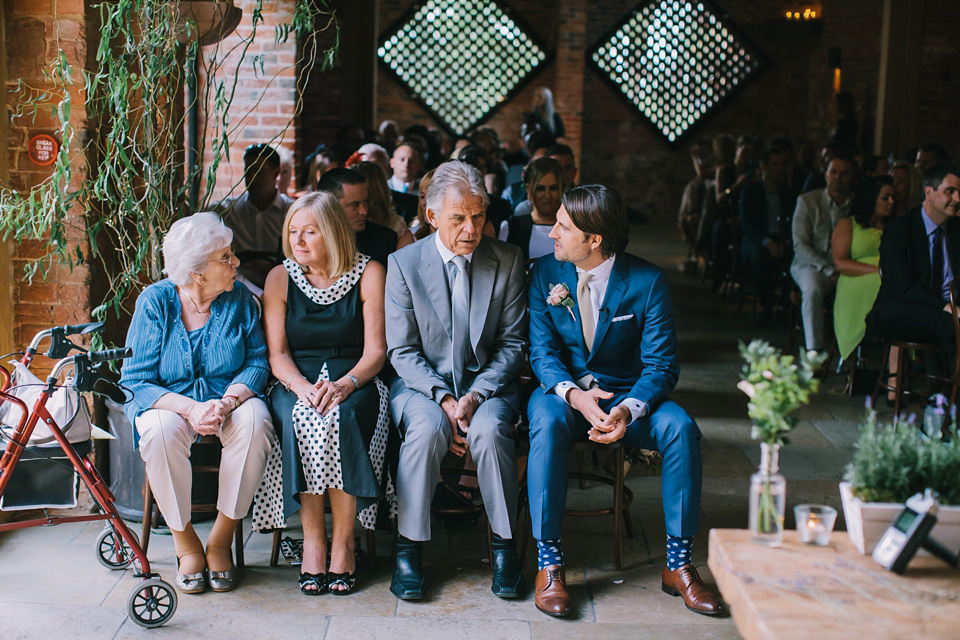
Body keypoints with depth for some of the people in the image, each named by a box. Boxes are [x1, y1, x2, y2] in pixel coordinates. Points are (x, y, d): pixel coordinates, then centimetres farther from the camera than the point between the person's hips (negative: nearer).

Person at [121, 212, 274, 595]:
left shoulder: (240, 299, -3)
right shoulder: (155, 301, -8)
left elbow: (257, 362, -3)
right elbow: (136, 380, -11)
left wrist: (227, 402, -24)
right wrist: (190, 408, -27)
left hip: (229, 399, 1)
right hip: (170, 402, -1)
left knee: (255, 423, -33)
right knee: (160, 431, -36)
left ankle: (221, 540, -15)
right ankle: (186, 545, -15)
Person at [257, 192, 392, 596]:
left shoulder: (369, 273, 3)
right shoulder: (280, 278, 9)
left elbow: (375, 350, -2)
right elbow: (276, 354, 2)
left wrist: (345, 384, -22)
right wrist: (304, 387, -19)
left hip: (354, 383, -1)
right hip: (296, 384, 2)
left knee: (341, 417, -35)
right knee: (301, 419, -33)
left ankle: (343, 542, -24)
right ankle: (312, 539, -24)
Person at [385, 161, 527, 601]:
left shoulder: (508, 261, 1)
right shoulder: (403, 264, -1)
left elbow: (512, 343, 1)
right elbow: (402, 350, -3)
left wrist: (475, 395, -15)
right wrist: (443, 399, -19)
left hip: (488, 382, 1)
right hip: (422, 383, 0)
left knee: (489, 429, -32)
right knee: (428, 428, -33)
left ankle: (505, 546, -13)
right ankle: (409, 546, -18)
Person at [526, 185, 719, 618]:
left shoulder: (647, 282, -9)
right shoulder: (545, 274, -3)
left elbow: (661, 364, -11)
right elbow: (542, 351, -6)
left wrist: (628, 410, -31)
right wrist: (575, 395, -27)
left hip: (627, 394, 0)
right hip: (564, 389, 0)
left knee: (680, 428, -28)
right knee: (546, 423, -34)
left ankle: (677, 564, -15)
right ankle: (548, 562, -26)